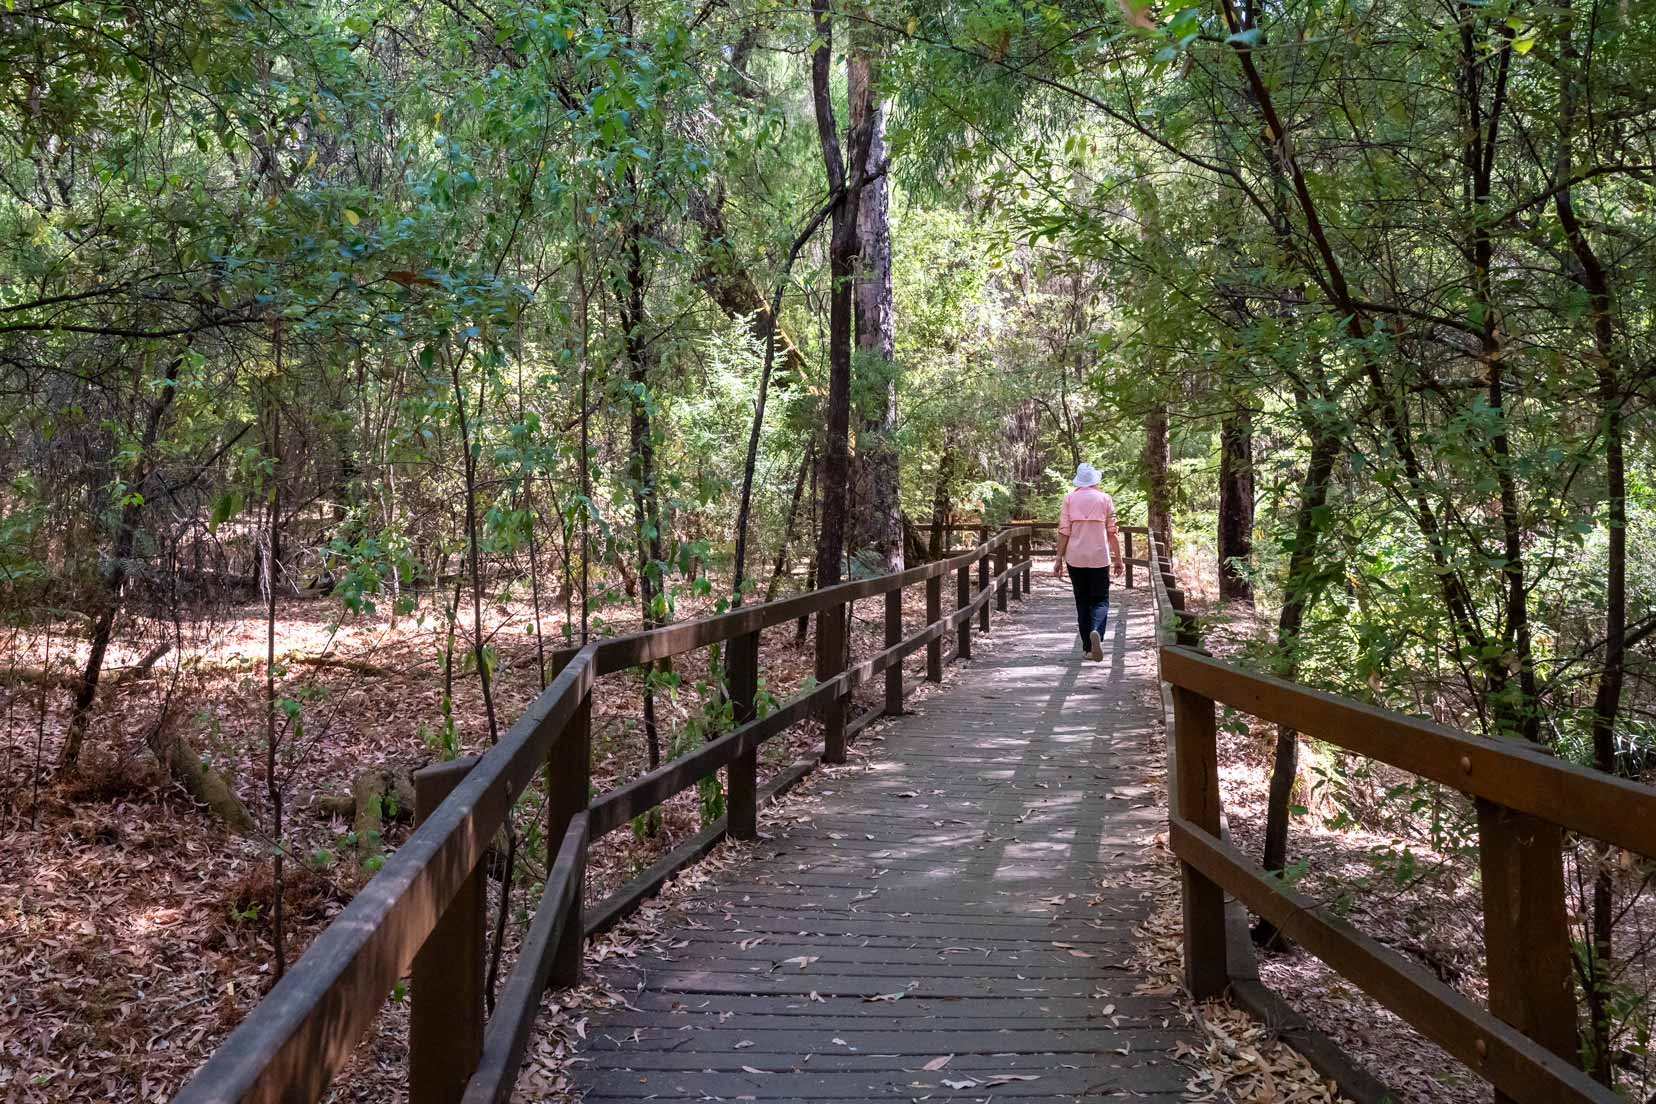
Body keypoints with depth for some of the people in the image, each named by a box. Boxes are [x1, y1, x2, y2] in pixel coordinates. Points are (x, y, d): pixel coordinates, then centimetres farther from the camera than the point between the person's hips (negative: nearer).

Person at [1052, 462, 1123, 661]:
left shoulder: (1070, 498, 0)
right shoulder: (1105, 499, 0)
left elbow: (1064, 531, -3)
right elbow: (1112, 532, 0)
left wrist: (1059, 558, 2)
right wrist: (1118, 558, 8)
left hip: (1075, 557, 1)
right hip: (1099, 557, -1)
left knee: (1082, 601, 12)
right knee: (1100, 599, 4)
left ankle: (1087, 645, 14)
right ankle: (1096, 631, -26)